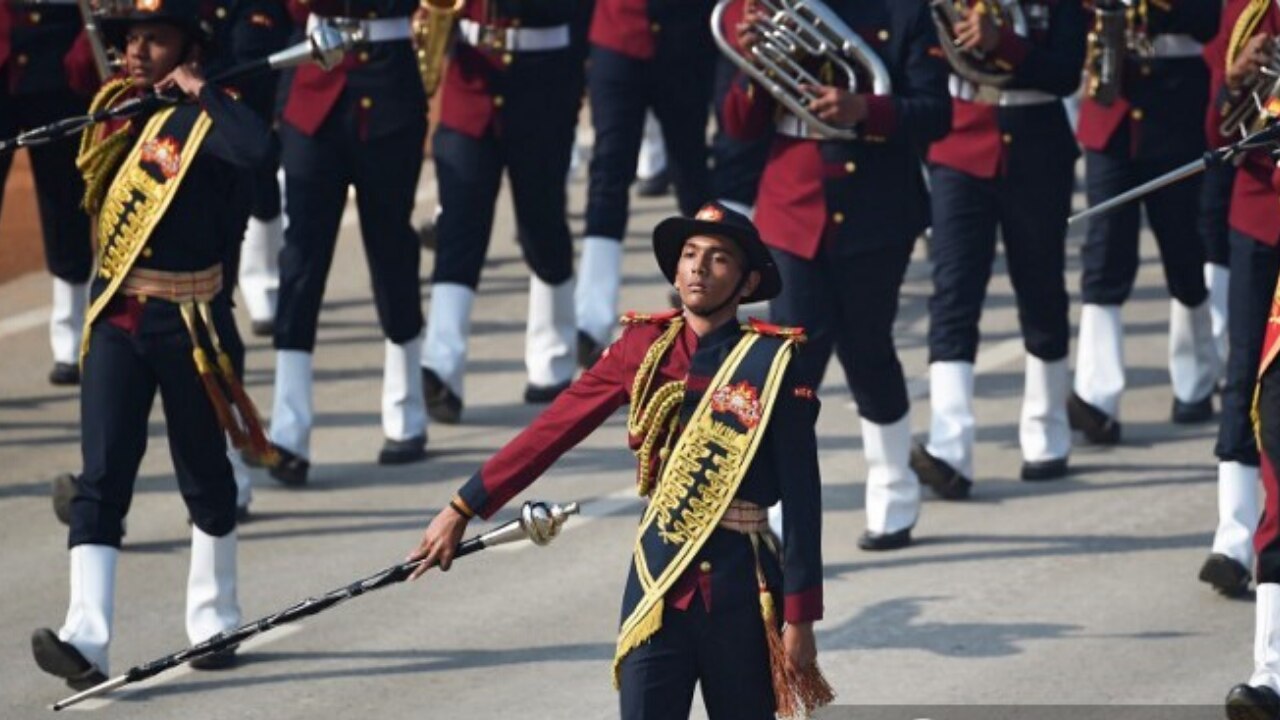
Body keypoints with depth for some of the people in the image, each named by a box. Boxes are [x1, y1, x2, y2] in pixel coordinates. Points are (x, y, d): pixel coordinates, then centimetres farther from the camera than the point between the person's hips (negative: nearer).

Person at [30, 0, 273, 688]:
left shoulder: (202, 117, -9)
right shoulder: (117, 107, 9)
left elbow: (254, 147, -33)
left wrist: (200, 90, -22)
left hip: (187, 319, -4)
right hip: (115, 314, 4)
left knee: (204, 476, 12)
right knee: (101, 477, -8)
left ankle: (214, 623, 30)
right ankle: (85, 638, -17)